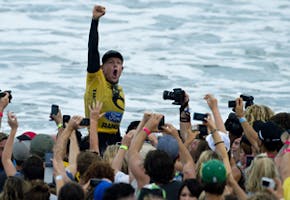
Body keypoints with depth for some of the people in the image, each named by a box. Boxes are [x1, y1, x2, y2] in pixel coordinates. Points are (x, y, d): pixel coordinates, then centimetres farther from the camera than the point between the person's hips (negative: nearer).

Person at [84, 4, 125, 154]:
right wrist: (95, 21, -18)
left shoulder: (119, 91, 17)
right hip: (97, 136, -7)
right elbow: (93, 50, -12)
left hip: (113, 137, 7)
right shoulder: (95, 80, -2)